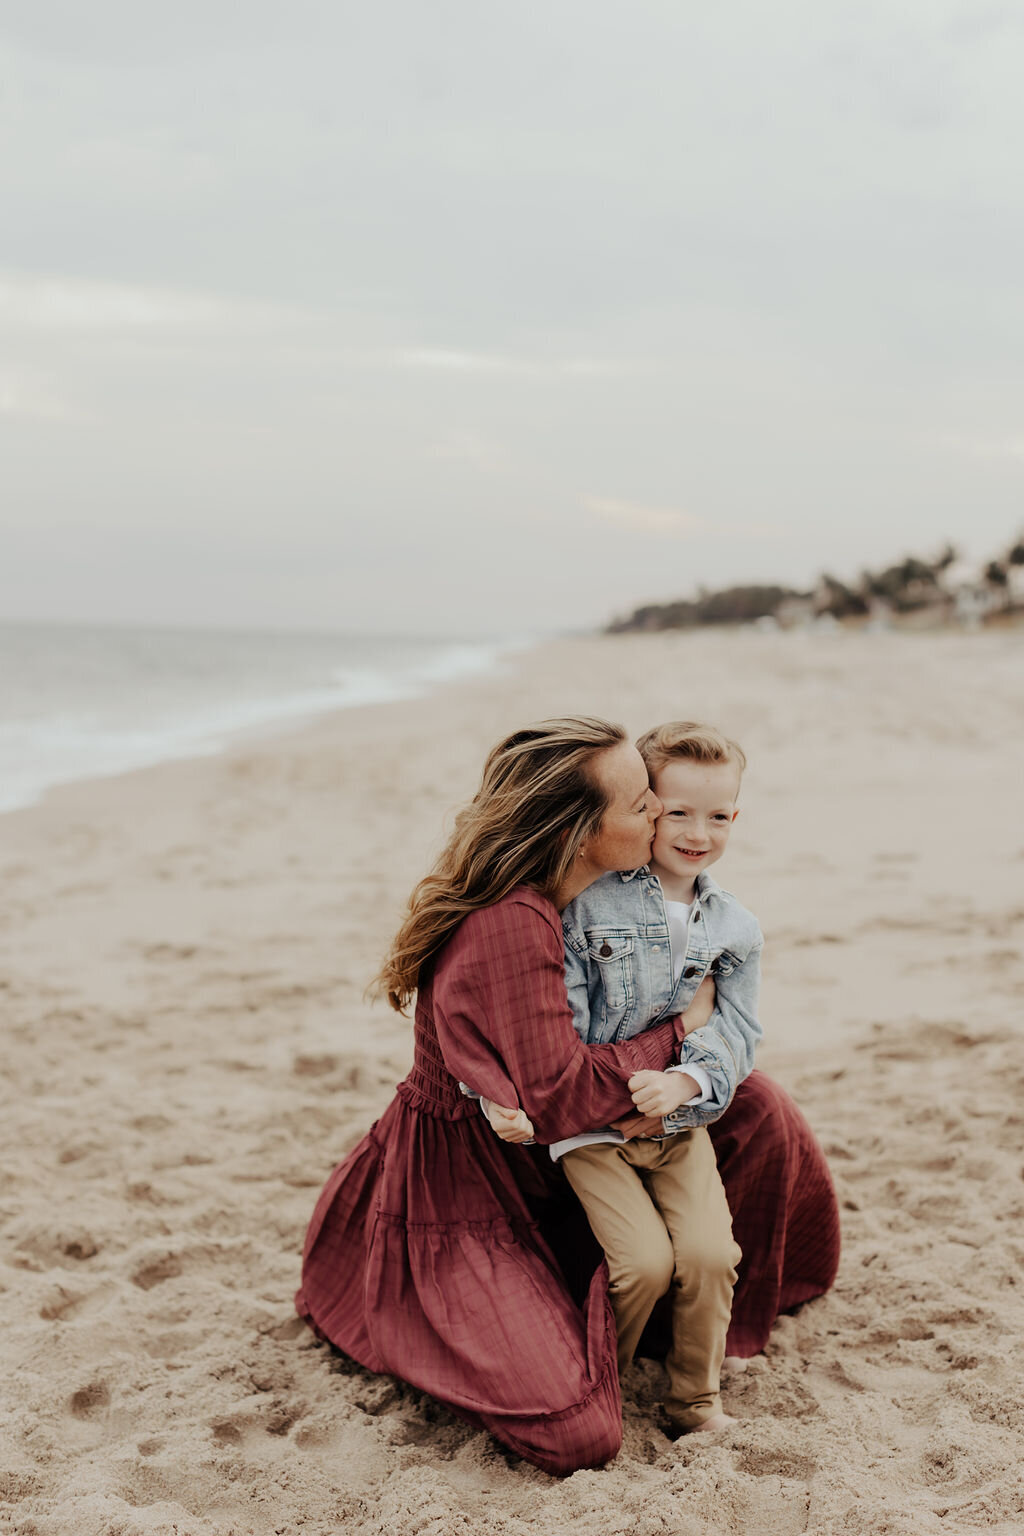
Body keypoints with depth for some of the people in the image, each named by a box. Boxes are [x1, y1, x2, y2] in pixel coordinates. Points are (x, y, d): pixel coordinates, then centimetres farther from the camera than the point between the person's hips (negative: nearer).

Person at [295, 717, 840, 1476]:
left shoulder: (547, 905, 0)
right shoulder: (514, 928, -31)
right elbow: (561, 1100, -31)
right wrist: (677, 1031, -18)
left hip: (526, 1170, 9)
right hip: (456, 1192, -9)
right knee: (578, 1434, -18)